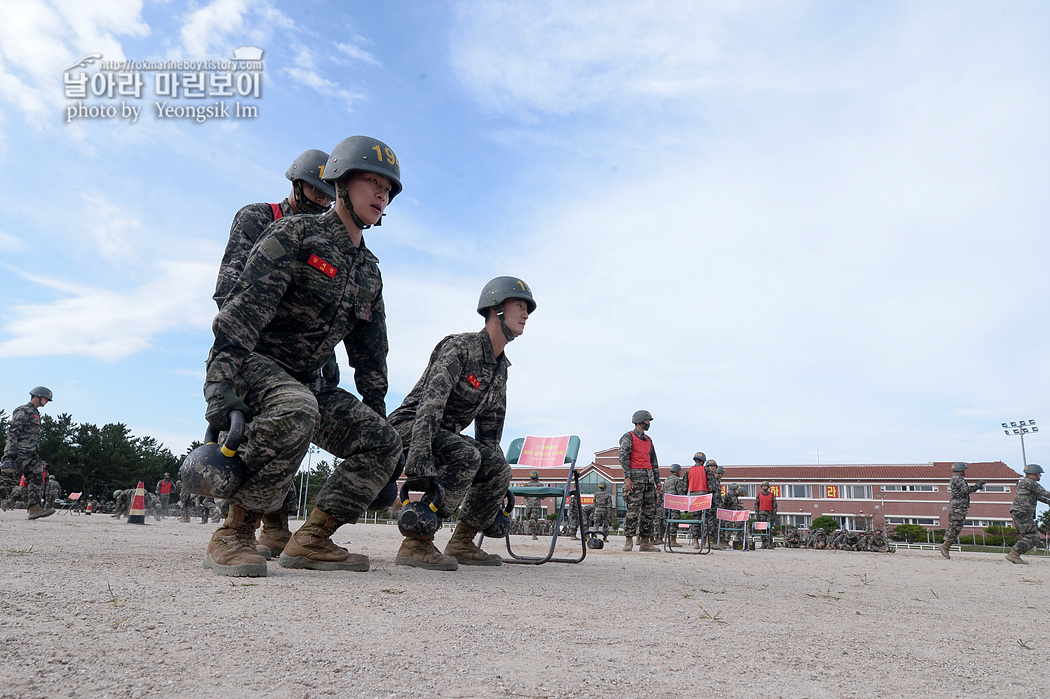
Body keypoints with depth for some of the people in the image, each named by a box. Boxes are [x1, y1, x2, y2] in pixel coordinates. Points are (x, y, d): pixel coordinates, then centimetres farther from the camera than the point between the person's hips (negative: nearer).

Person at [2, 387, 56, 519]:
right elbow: (13, 431, -18)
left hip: (30, 454, 9)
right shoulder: (23, 411, -8)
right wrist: (12, 451, -26)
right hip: (19, 453, -9)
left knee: (37, 478, -2)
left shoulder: (35, 413, 22)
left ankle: (35, 508, -8)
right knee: (11, 479, -6)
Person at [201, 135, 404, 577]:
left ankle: (310, 541, -4)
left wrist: (375, 408, 15)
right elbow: (245, 308, -21)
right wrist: (225, 386, -32)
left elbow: (371, 354, 20)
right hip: (249, 364, -7)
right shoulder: (294, 234, -8)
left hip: (302, 383, 7)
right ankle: (234, 534, -25)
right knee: (295, 409, -40)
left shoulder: (369, 271, 14)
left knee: (383, 442, -7)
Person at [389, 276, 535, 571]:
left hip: (445, 434, 9)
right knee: (466, 456, -32)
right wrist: (420, 465, -40)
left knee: (500, 469, -4)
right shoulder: (460, 346, -18)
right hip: (408, 427, -9)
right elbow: (431, 404, -30)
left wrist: (497, 484, 14)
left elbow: (489, 428, 16)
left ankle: (461, 544, 6)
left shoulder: (500, 369, 9)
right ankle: (416, 544, -28)